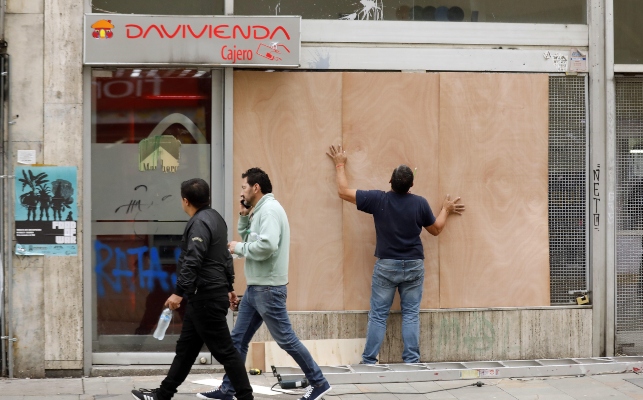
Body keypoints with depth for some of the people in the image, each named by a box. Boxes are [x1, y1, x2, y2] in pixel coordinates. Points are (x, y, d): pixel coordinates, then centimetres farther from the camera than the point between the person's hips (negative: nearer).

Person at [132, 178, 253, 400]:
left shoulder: (200, 223, -17)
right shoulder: (214, 218, 15)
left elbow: (192, 262, -27)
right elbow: (225, 256, 23)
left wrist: (179, 292, -28)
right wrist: (228, 286, 29)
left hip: (207, 298, -10)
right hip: (206, 296, 10)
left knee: (224, 351, -5)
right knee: (185, 348, 13)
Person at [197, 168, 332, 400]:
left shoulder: (270, 209, -17)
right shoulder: (260, 210, 14)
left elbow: (266, 246, -29)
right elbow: (251, 241, 17)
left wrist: (239, 248, -15)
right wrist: (244, 217, 6)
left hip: (268, 289, -10)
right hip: (255, 288, 10)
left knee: (286, 339, -3)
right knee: (238, 339, 11)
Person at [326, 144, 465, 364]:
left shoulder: (378, 200, -9)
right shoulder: (420, 203, -7)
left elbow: (343, 191, -1)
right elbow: (436, 229, 9)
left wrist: (340, 164, 13)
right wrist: (446, 210, 28)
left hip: (386, 265, -1)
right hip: (414, 266, 1)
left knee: (378, 315, 3)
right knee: (411, 315, 6)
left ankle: (369, 360, 2)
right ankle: (411, 360, 3)